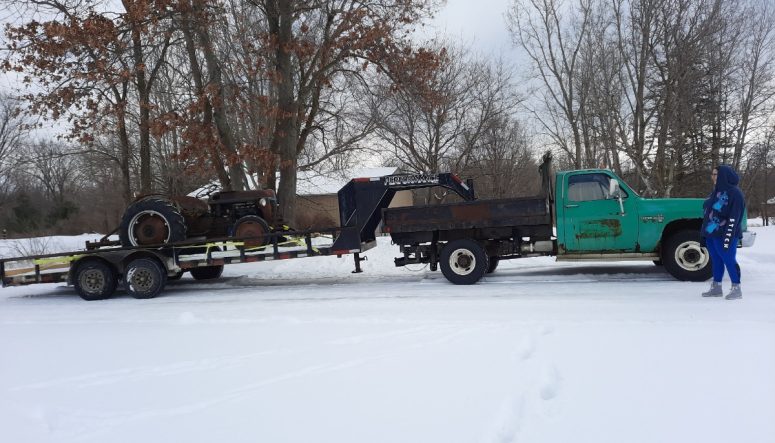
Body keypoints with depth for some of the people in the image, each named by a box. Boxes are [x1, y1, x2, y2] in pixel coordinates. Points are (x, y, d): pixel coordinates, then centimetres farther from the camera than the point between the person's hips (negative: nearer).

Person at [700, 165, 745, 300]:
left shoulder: (734, 193, -13)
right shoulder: (716, 191, 14)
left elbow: (733, 219, -17)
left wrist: (727, 238, -21)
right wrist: (705, 232, 17)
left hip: (723, 236, -8)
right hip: (711, 235, 8)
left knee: (729, 260, -3)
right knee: (716, 261, 13)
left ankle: (736, 288, 6)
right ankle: (716, 287, 21)